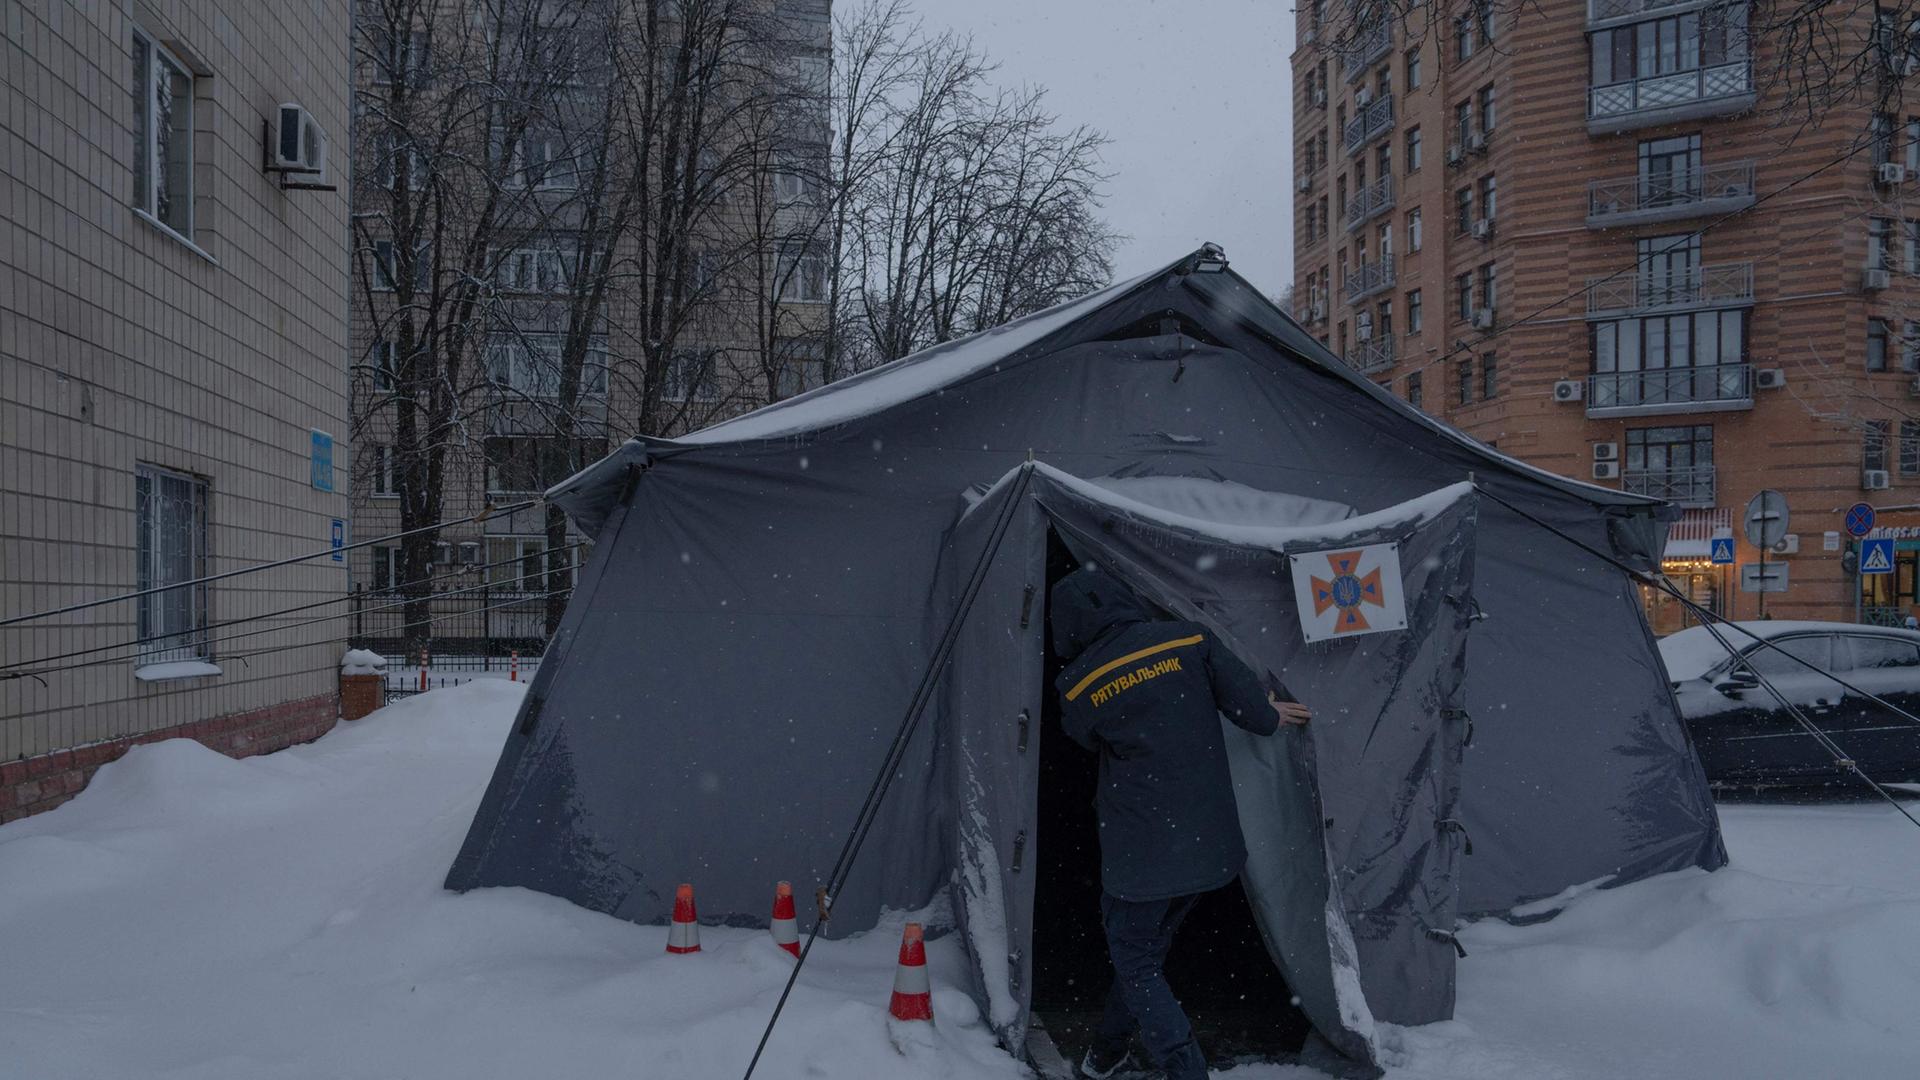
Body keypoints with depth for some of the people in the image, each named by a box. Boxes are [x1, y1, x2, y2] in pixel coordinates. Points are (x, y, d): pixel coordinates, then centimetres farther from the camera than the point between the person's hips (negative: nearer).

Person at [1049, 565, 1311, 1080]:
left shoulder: (1078, 687, -9)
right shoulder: (1188, 639, -7)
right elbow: (1257, 712, -6)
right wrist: (1272, 714, 18)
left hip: (1141, 854, -4)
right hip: (1211, 847, 4)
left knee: (1135, 962, 13)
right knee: (1147, 950, 22)